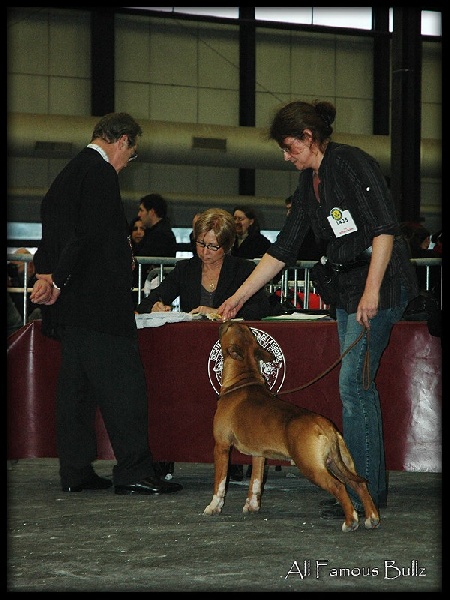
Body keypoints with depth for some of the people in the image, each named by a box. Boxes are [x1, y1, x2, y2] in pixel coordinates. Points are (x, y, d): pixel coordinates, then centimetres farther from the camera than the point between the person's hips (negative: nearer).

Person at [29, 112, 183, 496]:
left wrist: (48, 275, 7)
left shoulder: (69, 173, 19)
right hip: (99, 301, -10)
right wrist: (59, 280, -15)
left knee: (76, 385, 10)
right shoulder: (101, 173, -12)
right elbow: (90, 235, -20)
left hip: (70, 305, 10)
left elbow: (54, 230, 17)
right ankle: (133, 471, -10)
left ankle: (75, 472, 12)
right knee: (125, 383, -8)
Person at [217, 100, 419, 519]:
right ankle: (374, 489, 14)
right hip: (347, 289, 9)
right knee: (359, 387, 8)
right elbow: (283, 248, 18)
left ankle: (361, 496, -8)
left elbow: (384, 227, -19)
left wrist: (372, 291, -24)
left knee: (353, 384, -12)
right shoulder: (309, 181, 14)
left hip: (380, 283, -9)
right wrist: (240, 296, 17)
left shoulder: (351, 162, -12)